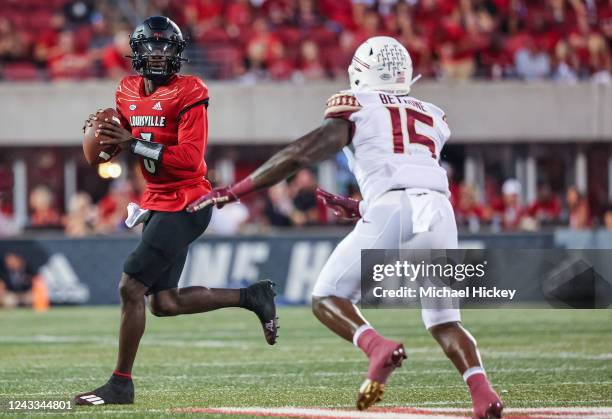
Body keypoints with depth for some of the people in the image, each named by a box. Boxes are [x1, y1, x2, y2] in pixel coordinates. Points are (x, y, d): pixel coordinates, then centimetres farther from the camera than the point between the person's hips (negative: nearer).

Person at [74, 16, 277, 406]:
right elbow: (130, 139, 25)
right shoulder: (129, 93, 9)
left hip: (185, 205, -9)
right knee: (164, 303, 9)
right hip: (157, 203, 9)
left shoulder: (188, 95, -13)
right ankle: (252, 296, 25)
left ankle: (121, 383, -4)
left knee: (131, 287, -13)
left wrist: (134, 143, -25)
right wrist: (104, 133, 3)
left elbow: (190, 159, -21)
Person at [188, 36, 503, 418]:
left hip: (392, 212, -4)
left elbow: (301, 154, 7)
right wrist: (358, 208, 41)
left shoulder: (357, 111, 14)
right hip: (440, 213, 4)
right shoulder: (432, 118, 29)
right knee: (444, 321, 18)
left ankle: (378, 347, -18)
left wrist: (235, 191, 12)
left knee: (327, 298, 11)